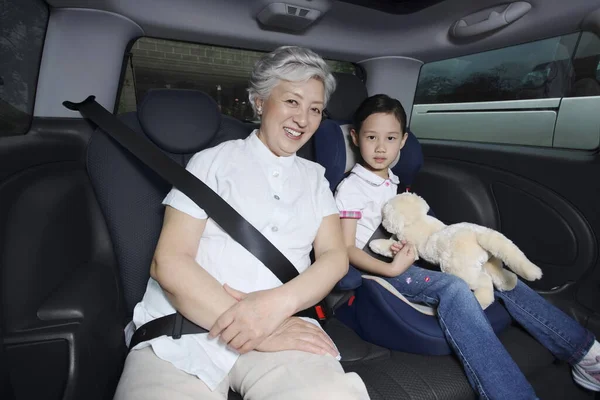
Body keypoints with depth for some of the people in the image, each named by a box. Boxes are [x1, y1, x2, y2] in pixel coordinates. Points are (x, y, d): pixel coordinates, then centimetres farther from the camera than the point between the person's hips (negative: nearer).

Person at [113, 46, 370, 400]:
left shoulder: (315, 177, 16)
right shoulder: (213, 162, 6)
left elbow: (335, 256, 6)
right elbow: (169, 262, -4)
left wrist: (279, 302, -15)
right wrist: (258, 331, -16)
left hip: (282, 327, 2)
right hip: (187, 328, -1)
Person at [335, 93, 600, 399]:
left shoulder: (393, 182, 18)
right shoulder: (350, 188, -5)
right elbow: (347, 249, -11)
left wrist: (409, 247, 0)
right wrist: (391, 268, -22)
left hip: (407, 257, 7)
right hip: (379, 270, -7)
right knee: (453, 288, -33)